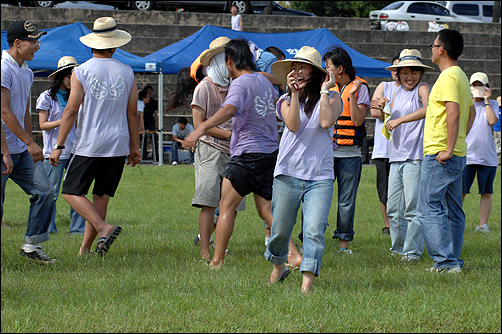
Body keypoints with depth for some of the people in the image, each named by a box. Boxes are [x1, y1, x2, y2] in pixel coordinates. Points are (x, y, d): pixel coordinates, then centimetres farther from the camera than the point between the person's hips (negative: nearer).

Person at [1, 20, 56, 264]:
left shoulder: (27, 73, 14)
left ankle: (31, 246, 5)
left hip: (22, 151, 8)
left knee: (45, 191, -1)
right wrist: (29, 143, -23)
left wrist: (30, 144, 18)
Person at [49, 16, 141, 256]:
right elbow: (132, 113, 7)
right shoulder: (127, 73, 4)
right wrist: (134, 147, 15)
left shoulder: (81, 72, -6)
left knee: (72, 192, 2)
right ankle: (85, 248, 9)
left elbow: (71, 111, -8)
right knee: (101, 196, 9)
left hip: (89, 145, -4)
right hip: (118, 145, 4)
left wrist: (59, 146, -4)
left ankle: (103, 227, -19)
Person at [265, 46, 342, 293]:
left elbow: (326, 122, -14)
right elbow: (293, 125, -8)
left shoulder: (331, 98, 7)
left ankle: (307, 283, -18)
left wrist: (324, 90, -5)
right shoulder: (286, 100, 11)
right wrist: (294, 93, -10)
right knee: (280, 229, 7)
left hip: (320, 177, -2)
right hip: (288, 173, 2)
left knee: (314, 230, -16)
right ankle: (278, 267, 34)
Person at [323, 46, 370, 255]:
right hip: (326, 151, 3)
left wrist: (352, 95, -19)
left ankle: (343, 242, 9)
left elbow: (358, 120, -9)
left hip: (349, 153, -3)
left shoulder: (359, 87, -1)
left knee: (346, 201, 2)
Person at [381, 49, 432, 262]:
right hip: (396, 157, 7)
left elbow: (429, 109, -25)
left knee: (412, 207, -9)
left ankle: (413, 251, -3)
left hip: (416, 157, -7)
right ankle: (398, 248, 18)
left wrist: (399, 119, -27)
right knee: (393, 208, 7)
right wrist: (382, 110, 1)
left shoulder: (422, 89, -2)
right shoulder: (398, 93, 19)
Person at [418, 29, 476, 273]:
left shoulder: (448, 77, -15)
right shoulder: (461, 76, 16)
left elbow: (453, 113, -26)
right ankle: (453, 260, 15)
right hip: (457, 155, 10)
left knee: (429, 208, -9)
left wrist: (448, 149, -24)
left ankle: (445, 260, -14)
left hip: (439, 155, -10)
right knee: (453, 210, 12)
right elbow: (471, 112, 26)